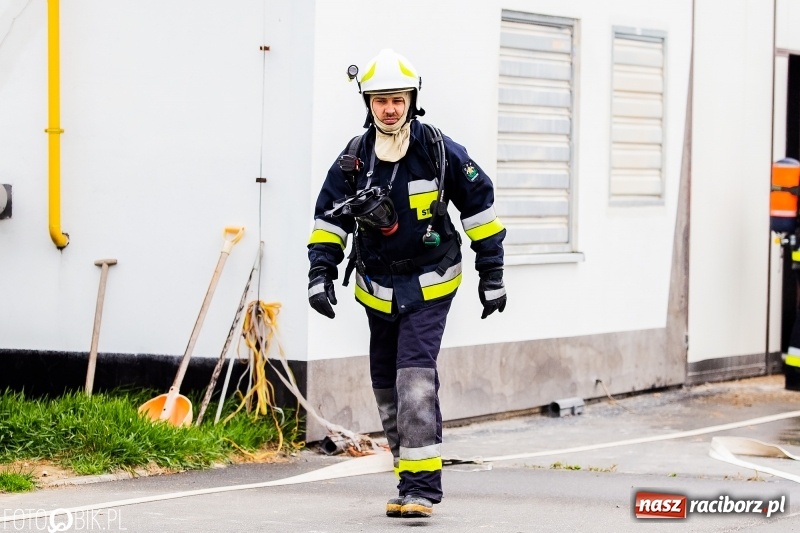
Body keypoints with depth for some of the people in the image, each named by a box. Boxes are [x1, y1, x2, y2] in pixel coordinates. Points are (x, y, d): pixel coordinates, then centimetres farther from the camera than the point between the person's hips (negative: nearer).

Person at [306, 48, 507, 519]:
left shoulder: (439, 151, -9)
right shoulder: (353, 159, -1)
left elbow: (479, 204, 1)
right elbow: (329, 218, 8)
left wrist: (492, 273, 2)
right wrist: (321, 275, -4)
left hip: (429, 286, -4)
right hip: (378, 289, 4)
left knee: (416, 377, -19)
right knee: (387, 385, 9)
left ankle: (422, 484, -19)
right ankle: (412, 479, 23)